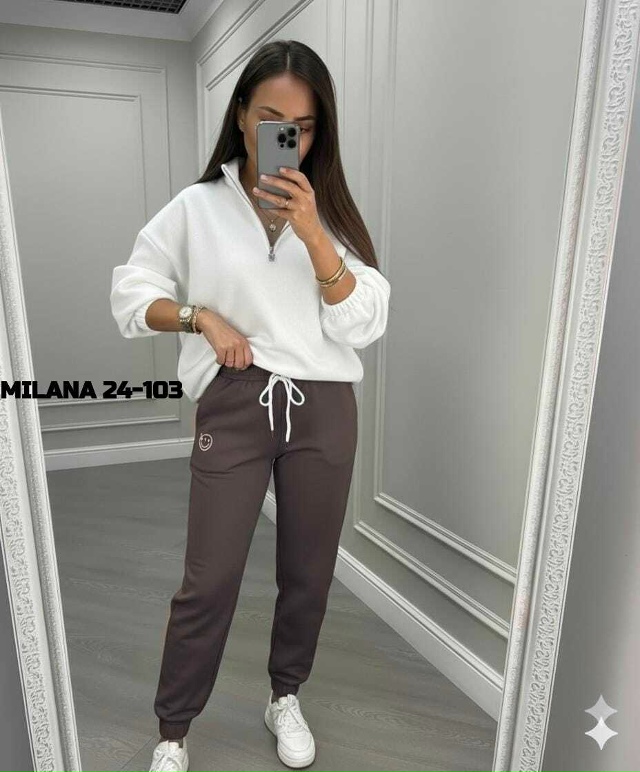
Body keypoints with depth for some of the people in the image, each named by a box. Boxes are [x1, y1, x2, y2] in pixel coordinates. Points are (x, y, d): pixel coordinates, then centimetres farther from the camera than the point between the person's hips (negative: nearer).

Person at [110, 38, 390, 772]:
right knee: (209, 580, 3)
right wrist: (202, 316, -11)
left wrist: (312, 233, -14)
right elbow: (130, 293, 5)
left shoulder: (330, 212, 6)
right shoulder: (196, 207, 1)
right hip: (234, 408, -2)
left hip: (324, 409, 3)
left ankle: (285, 698, 41)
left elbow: (364, 325, -4)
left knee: (307, 570, 14)